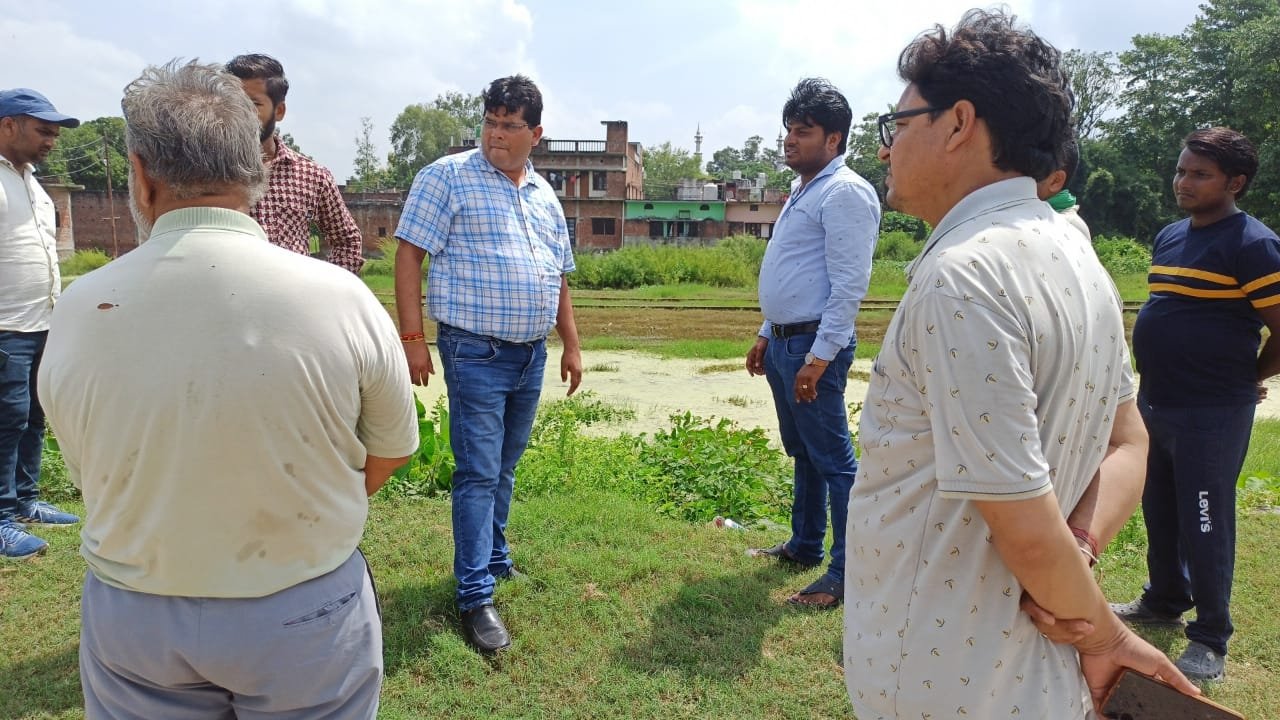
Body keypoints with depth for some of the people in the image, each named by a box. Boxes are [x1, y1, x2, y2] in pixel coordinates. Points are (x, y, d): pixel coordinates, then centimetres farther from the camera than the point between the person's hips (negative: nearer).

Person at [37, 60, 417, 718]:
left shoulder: (76, 311, -13)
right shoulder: (342, 299, -19)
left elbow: (90, 475, -1)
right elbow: (390, 451, -5)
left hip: (130, 616, 2)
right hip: (306, 617, -1)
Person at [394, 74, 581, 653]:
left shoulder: (545, 196, 14)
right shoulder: (448, 176, -4)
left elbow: (559, 278, 20)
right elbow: (410, 255, -8)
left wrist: (571, 345, 17)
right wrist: (412, 336, -15)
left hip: (532, 355, 6)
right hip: (475, 353, -6)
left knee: (504, 469, 17)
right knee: (479, 474, -5)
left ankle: (494, 560, 33)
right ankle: (475, 596, 3)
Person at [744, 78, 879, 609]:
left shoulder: (845, 193, -13)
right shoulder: (802, 191, 17)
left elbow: (849, 284, -20)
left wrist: (818, 356, -23)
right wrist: (766, 334, 22)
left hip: (814, 346, -10)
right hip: (783, 343, 10)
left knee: (833, 460, -3)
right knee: (802, 454, 19)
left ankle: (845, 572, 5)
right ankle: (804, 546, 33)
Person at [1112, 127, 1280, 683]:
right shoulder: (1168, 238, 11)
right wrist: (1157, 379, 15)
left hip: (1211, 414, -8)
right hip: (1154, 403, 8)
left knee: (1204, 523, 1)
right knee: (1159, 513, 19)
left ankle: (1210, 640, 16)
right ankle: (1165, 600, 38)